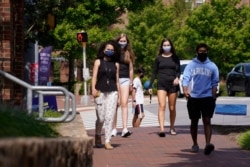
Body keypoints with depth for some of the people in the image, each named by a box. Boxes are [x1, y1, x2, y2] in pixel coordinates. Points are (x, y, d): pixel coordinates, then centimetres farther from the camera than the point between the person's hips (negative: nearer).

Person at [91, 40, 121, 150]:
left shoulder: (116, 64, 13)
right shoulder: (98, 62, 7)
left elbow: (117, 80, 15)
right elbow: (94, 77, 0)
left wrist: (119, 96, 13)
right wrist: (93, 89, -15)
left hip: (112, 92, 2)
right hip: (100, 92, -2)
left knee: (110, 117, -6)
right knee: (101, 118, -1)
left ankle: (107, 141, -3)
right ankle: (97, 136, 24)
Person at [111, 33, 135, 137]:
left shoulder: (128, 54, 12)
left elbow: (131, 69, 15)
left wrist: (131, 83, 13)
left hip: (125, 80, 1)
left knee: (124, 104, -9)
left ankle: (125, 129, -16)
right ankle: (114, 129, 9)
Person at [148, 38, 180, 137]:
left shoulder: (175, 58, 8)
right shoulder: (158, 58, 9)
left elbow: (178, 70, 1)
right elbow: (154, 73, 11)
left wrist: (177, 78, -22)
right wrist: (150, 86, 6)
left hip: (172, 84, 1)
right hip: (161, 84, -1)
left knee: (172, 108, 5)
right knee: (162, 106, -14)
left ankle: (172, 128, 20)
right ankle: (161, 129, -23)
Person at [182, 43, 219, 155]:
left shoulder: (212, 66, 8)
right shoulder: (191, 65, 5)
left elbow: (214, 83, 10)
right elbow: (185, 79, -5)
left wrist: (213, 98, 4)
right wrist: (185, 91, -23)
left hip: (207, 97, -1)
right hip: (193, 98, 1)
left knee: (207, 121, -12)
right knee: (194, 122, 10)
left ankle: (207, 144, -23)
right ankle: (195, 144, 22)